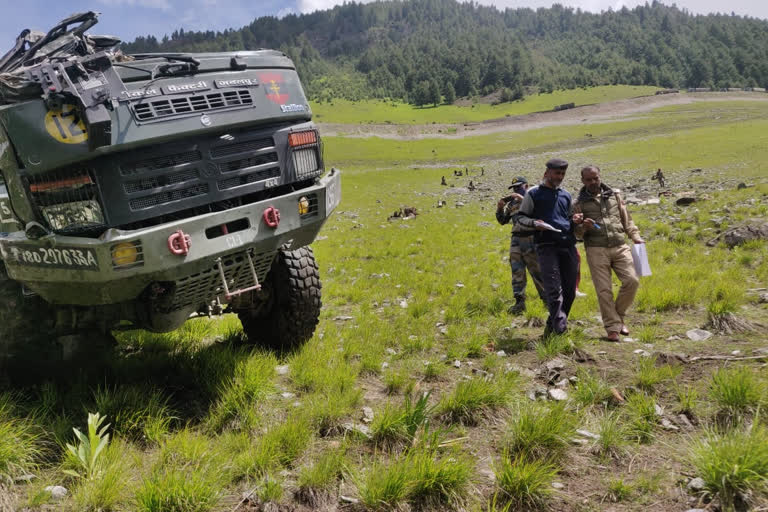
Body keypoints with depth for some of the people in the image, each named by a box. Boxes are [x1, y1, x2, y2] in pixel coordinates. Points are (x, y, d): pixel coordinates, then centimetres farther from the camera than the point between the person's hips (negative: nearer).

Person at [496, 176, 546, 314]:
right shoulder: (512, 203, 15)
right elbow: (503, 221, 18)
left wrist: (522, 199, -22)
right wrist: (500, 208, 0)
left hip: (531, 239, -5)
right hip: (516, 239, 5)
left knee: (537, 270, 1)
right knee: (517, 271, -1)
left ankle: (546, 297, 17)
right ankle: (519, 302, 1)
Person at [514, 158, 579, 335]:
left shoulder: (566, 195, 22)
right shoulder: (534, 193, 7)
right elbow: (519, 217, 8)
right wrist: (535, 223, -11)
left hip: (568, 245, 5)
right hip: (546, 245, -5)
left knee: (569, 290, 4)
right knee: (554, 290, -15)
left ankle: (552, 325, 17)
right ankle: (560, 327, -16)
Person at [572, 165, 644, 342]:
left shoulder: (614, 195, 13)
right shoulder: (579, 203, 7)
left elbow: (626, 219, 19)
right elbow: (577, 233, 8)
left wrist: (636, 236, 8)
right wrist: (583, 227, -13)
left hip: (620, 247, 2)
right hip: (596, 250, -2)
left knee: (632, 281, -10)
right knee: (604, 290, -4)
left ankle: (618, 315, 13)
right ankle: (612, 328, 5)